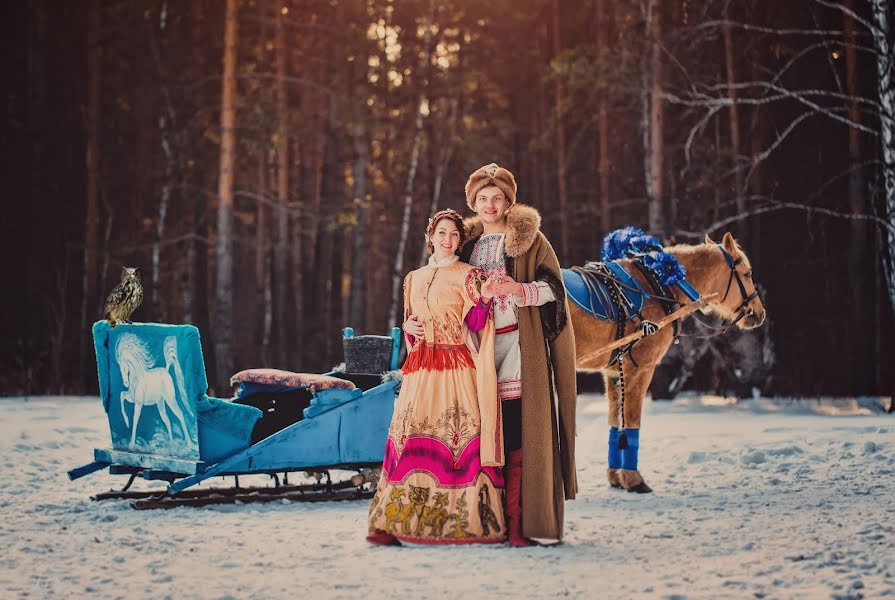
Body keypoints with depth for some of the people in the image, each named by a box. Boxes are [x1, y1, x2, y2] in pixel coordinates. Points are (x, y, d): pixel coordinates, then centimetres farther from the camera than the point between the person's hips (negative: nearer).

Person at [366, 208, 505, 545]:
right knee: (411, 438, -4)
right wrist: (409, 326, 4)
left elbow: (474, 324, -8)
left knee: (459, 438, -10)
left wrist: (484, 300, -28)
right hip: (420, 368, 4)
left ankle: (466, 522, -7)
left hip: (456, 369, -4)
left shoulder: (466, 276, 4)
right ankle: (393, 523, -7)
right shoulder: (413, 279, 19)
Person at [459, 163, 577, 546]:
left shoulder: (529, 238, 5)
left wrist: (517, 288, -19)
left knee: (518, 431, -10)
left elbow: (553, 287, -2)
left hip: (517, 343, -4)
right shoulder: (469, 242, 18)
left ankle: (518, 521, -9)